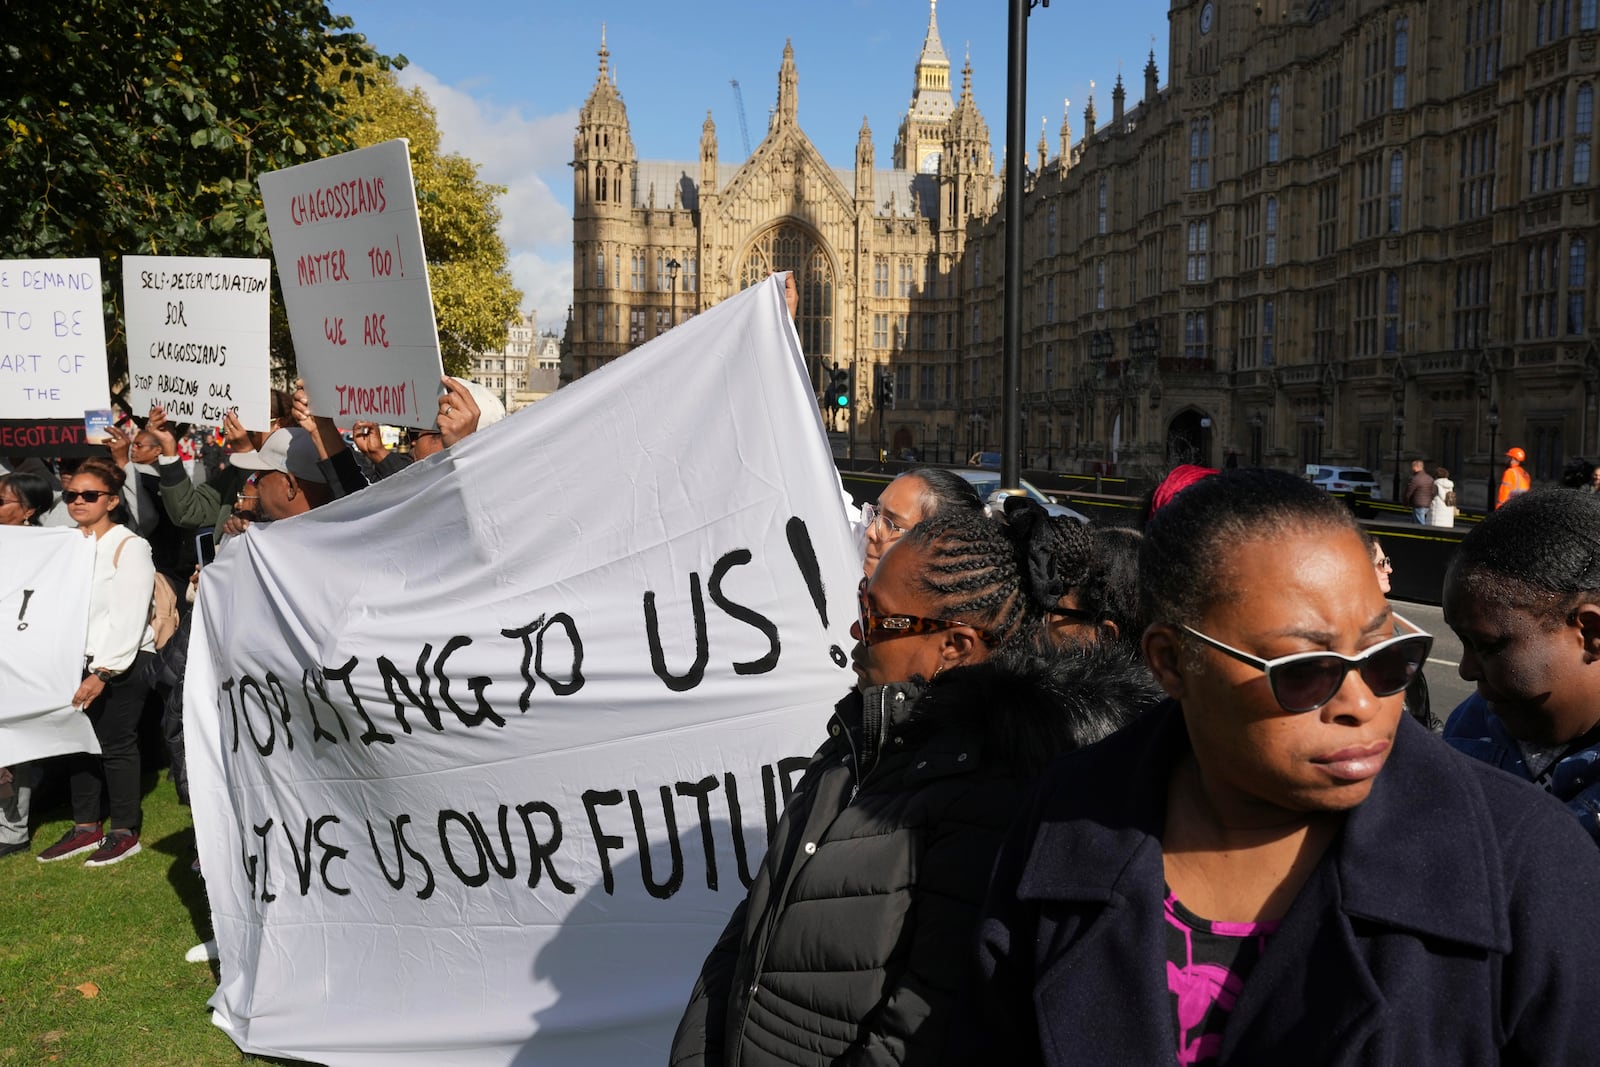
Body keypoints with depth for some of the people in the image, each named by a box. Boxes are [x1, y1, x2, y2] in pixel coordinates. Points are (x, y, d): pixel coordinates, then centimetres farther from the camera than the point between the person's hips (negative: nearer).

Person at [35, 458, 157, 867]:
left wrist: (103, 672, -19)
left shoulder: (129, 546, -8)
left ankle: (125, 833, 12)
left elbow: (129, 618, -14)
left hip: (122, 664, -6)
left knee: (116, 745, 0)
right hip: (78, 660, 7)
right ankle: (85, 828, 25)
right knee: (78, 743, 12)